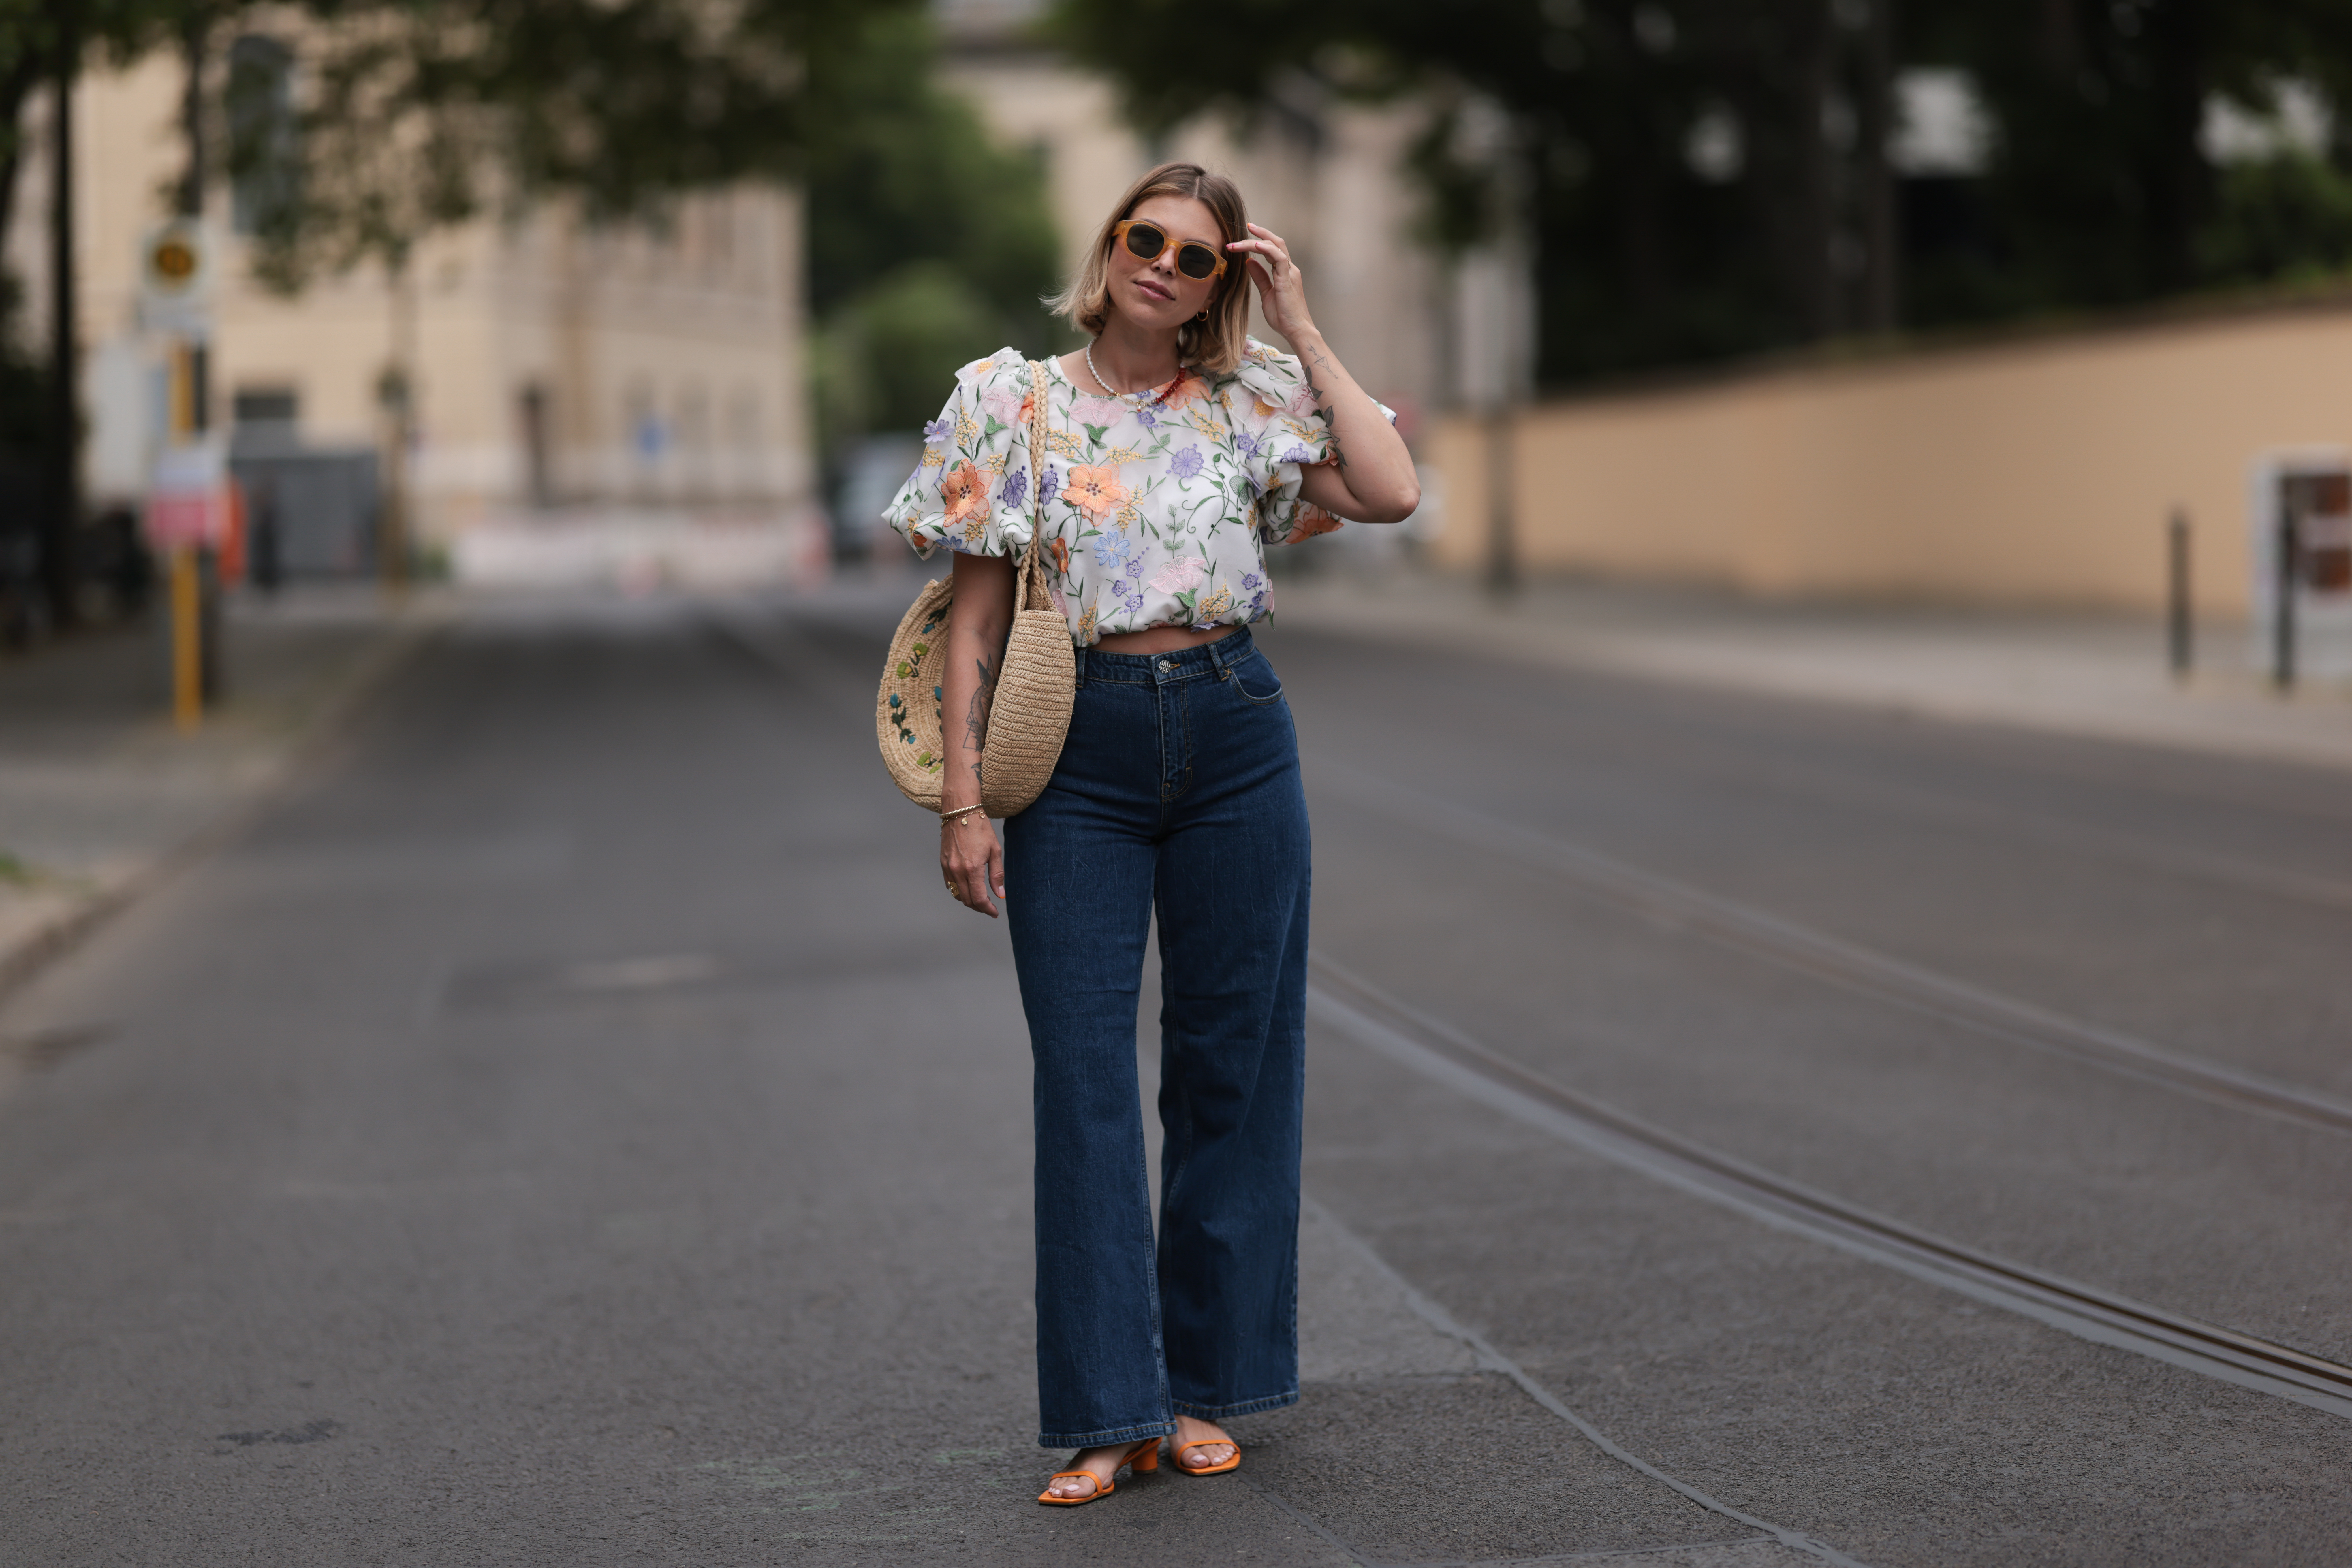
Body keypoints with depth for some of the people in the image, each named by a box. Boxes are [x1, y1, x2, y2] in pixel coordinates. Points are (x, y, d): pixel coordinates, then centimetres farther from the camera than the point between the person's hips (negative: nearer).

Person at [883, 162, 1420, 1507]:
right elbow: (978, 621, 3)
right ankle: (1109, 1411, 0)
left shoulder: (1252, 401, 7)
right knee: (1084, 1076, -5)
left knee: (1231, 1063, 5)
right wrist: (963, 800, -4)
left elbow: (1393, 492, -9)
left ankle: (1205, 1385, 17)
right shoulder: (1017, 407, 4)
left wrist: (1301, 329, -3)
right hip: (1076, 752, -1)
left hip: (1233, 738, 2)